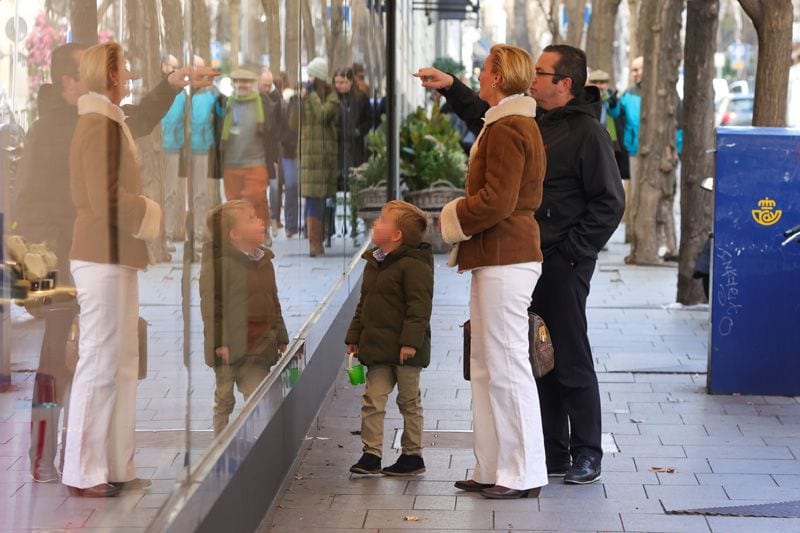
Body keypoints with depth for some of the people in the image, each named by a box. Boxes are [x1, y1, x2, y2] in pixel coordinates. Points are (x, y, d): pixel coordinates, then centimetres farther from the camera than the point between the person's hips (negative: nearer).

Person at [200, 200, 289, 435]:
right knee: (224, 400, 6)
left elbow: (273, 302, 19)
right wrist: (220, 342, -19)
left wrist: (281, 337, 17)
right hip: (231, 345, -5)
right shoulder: (218, 261, -11)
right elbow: (211, 303, -15)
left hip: (260, 345, 6)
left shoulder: (264, 260, 12)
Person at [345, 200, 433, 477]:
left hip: (404, 349, -7)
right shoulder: (373, 263, 12)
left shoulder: (414, 265, -14)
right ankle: (371, 453, 5)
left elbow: (419, 306, -18)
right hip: (378, 345, 7)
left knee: (409, 402, 6)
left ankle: (413, 455, 16)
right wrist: (354, 336, 16)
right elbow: (364, 303, 19)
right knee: (372, 400, 1)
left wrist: (411, 342, -23)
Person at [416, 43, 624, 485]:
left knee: (571, 362, -3)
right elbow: (487, 118, 33)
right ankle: (553, 454, 19)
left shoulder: (587, 133, -11)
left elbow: (609, 204, -13)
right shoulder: (533, 122, 13)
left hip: (563, 265, -8)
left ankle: (587, 454, 7)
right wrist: (451, 87, 21)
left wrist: (572, 252, -14)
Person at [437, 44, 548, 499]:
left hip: (505, 260, -11)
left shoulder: (507, 130, -15)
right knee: (487, 367, 13)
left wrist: (455, 218, -7)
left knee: (506, 366, -6)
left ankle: (524, 474, 0)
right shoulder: (518, 124, 19)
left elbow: (497, 201, -21)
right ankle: (494, 469, 19)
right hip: (499, 257, 11)